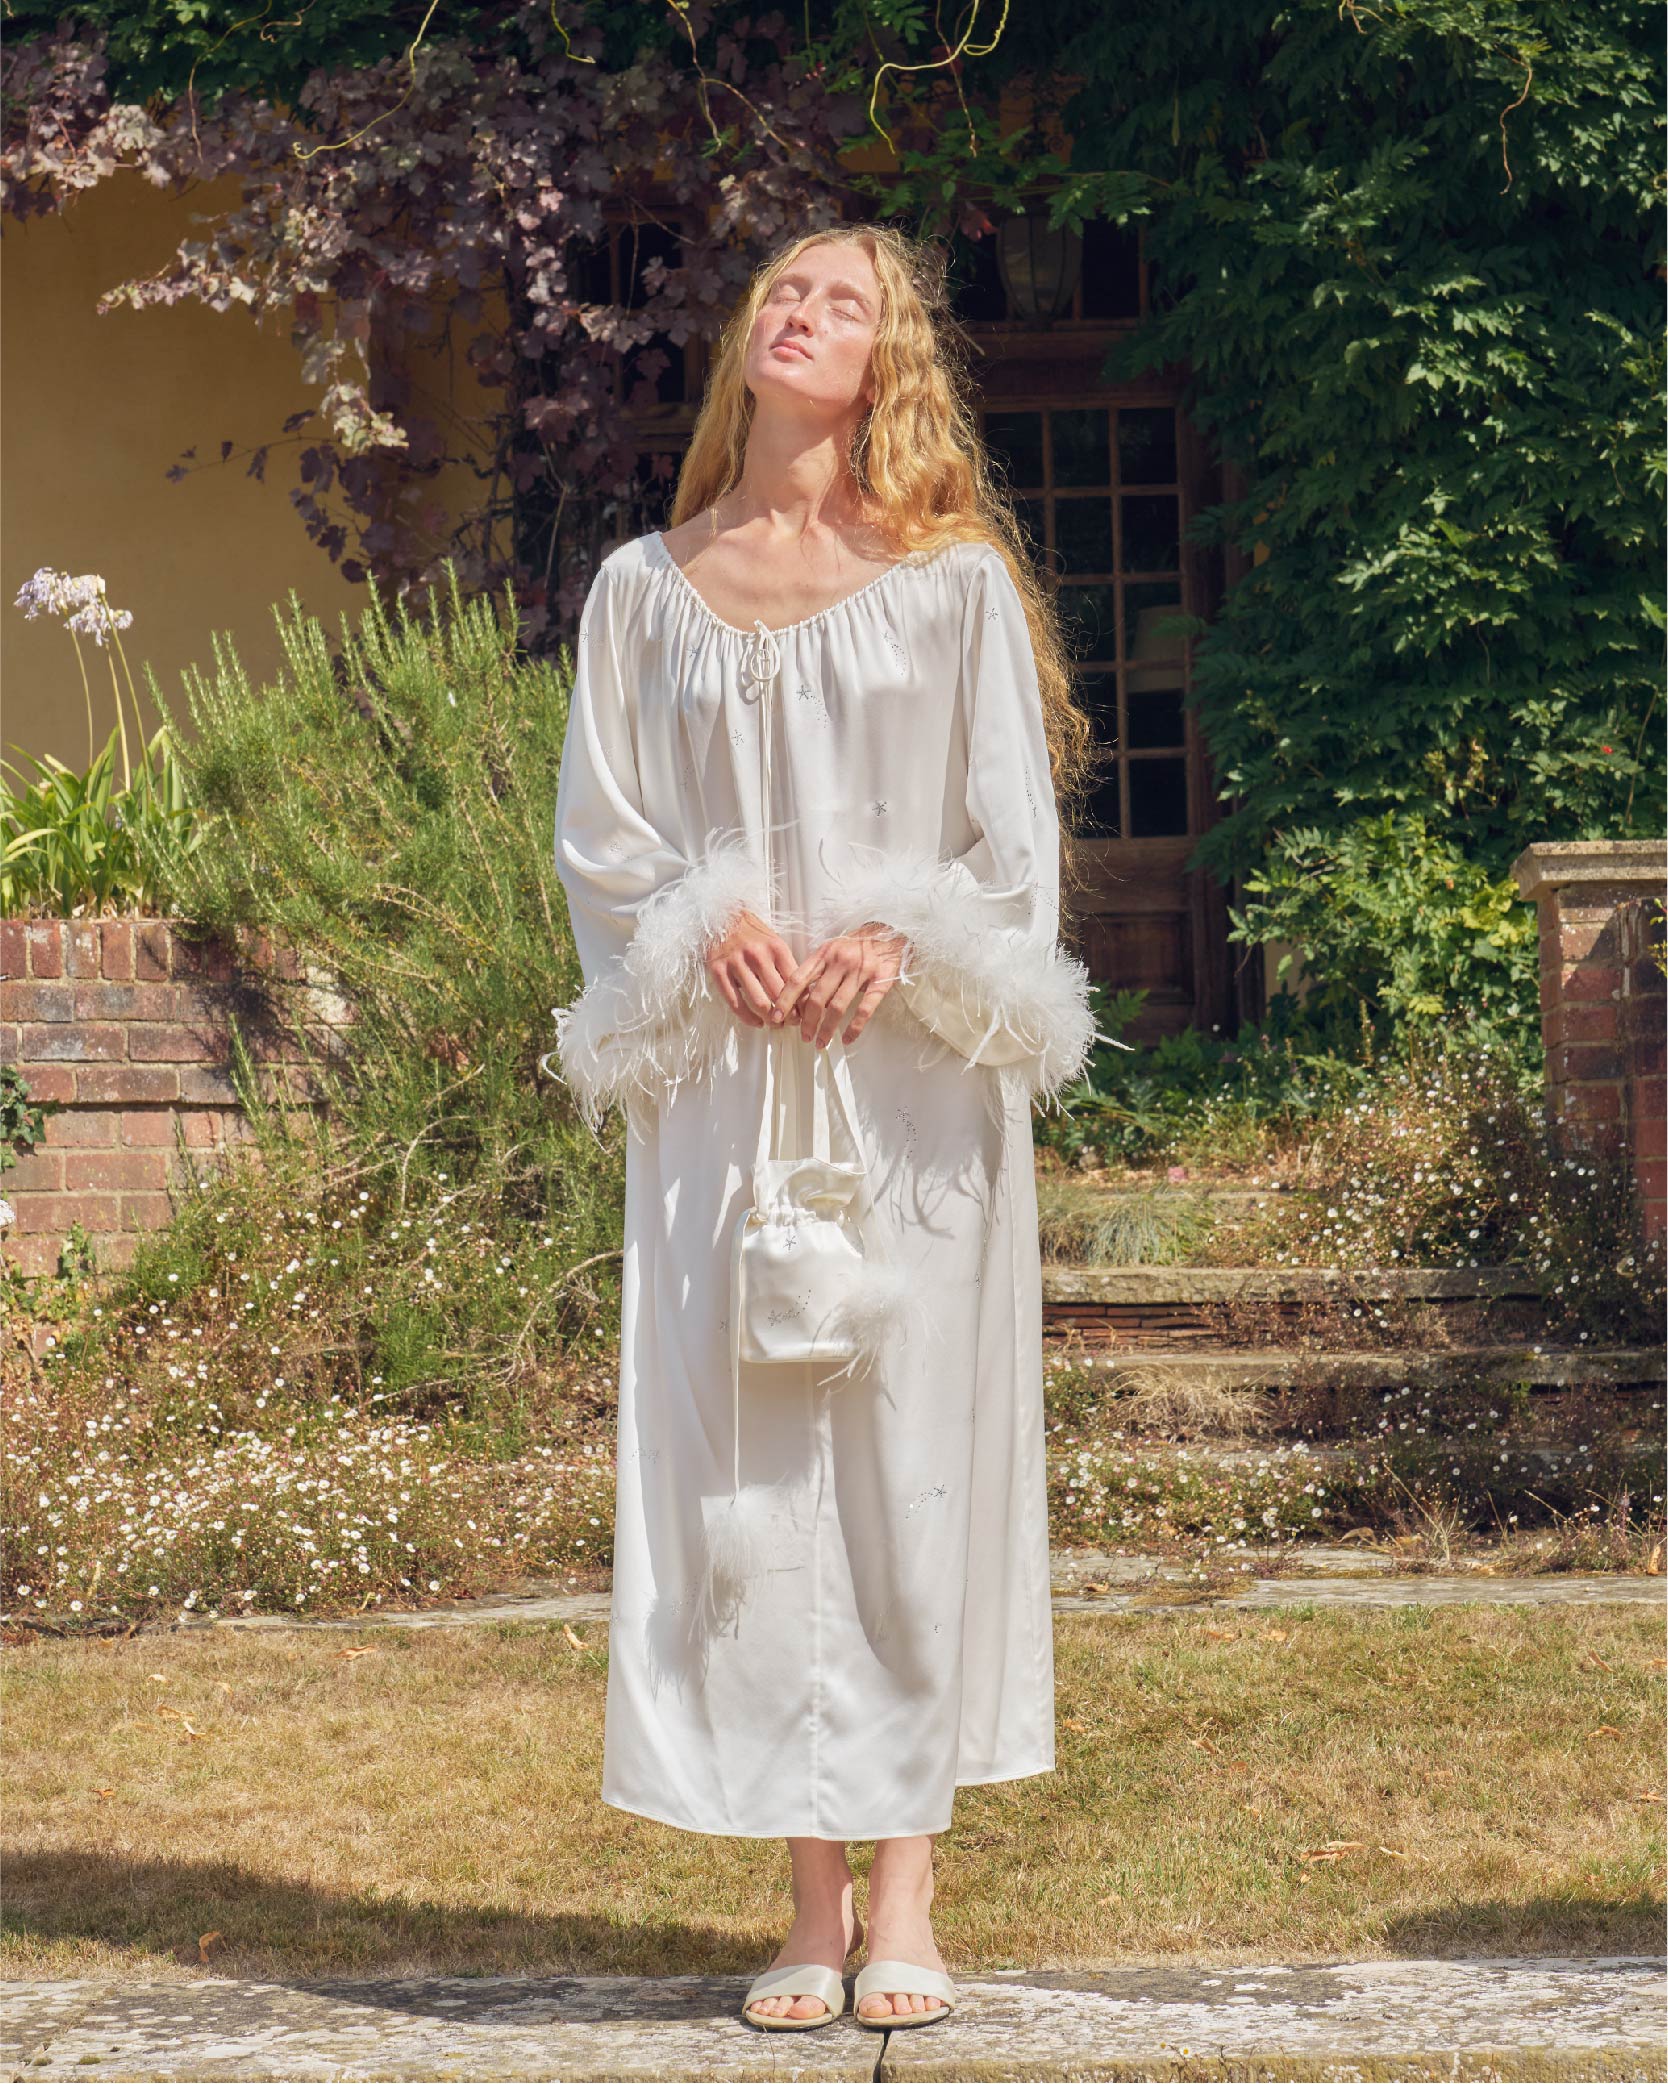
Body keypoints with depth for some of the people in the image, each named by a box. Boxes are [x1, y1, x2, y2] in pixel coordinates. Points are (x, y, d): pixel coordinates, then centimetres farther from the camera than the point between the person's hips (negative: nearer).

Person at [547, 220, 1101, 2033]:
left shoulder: (955, 578, 6)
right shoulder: (646, 590, 11)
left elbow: (1014, 826, 3)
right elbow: (600, 829, 9)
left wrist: (898, 946, -13)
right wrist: (707, 933, -9)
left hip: (913, 1074, -1)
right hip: (722, 1077, 2)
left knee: (915, 1449, -3)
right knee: (743, 1464, -1)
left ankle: (907, 1896, 3)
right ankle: (810, 1900, 5)